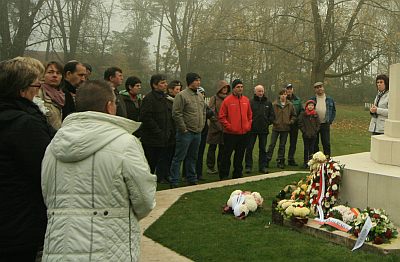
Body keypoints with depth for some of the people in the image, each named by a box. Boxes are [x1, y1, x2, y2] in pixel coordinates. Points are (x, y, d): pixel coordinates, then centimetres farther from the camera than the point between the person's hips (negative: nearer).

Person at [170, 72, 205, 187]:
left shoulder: (200, 96, 13)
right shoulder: (181, 95, -12)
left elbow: (204, 112, 22)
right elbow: (176, 114, -16)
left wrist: (202, 126, 12)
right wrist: (183, 129, -15)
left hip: (198, 133, 8)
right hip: (186, 133, -7)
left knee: (193, 157, 17)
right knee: (179, 158, -1)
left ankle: (192, 180, 27)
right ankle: (174, 182, 5)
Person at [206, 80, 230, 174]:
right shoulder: (214, 98, -3)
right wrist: (217, 123, -13)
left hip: (225, 127, 4)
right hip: (215, 127, -4)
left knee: (223, 148, 9)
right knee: (212, 148, 3)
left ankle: (221, 167, 19)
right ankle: (210, 167, 10)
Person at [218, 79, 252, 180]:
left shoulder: (246, 100, 9)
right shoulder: (227, 100, -7)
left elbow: (250, 115, 18)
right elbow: (221, 116, -7)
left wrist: (248, 125, 7)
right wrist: (229, 126, -13)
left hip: (243, 133, 5)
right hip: (231, 134, -5)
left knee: (240, 155, 13)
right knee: (227, 154, 1)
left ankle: (238, 173, 24)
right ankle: (224, 175, 11)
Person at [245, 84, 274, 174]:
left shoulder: (268, 103, 9)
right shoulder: (250, 102, -3)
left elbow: (272, 115, 13)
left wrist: (268, 123, 2)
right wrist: (249, 123, -9)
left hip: (264, 130, 3)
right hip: (252, 129, -3)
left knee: (263, 149, 9)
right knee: (249, 148, 0)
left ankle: (263, 166, 15)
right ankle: (248, 166, 9)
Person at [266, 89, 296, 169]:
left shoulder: (290, 105, 4)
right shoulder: (274, 104, -4)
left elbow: (294, 115, 13)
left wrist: (291, 121, 0)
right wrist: (273, 121, -10)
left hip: (285, 129, 2)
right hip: (276, 128, -2)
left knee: (282, 145, 9)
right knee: (272, 144, -1)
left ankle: (280, 161, 16)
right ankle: (267, 160, 6)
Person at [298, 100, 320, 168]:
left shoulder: (315, 114, 6)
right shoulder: (302, 114, -1)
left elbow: (318, 124, 7)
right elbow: (300, 124, -3)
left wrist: (315, 131, -4)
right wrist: (305, 132, -9)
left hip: (313, 135, 2)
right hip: (306, 135, -2)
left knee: (312, 149, 5)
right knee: (306, 149, 3)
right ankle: (305, 162, 9)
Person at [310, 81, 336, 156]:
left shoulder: (330, 99, 7)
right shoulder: (312, 100, 2)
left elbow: (334, 111, 14)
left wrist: (330, 121, 4)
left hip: (325, 125, 0)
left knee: (326, 143, 1)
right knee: (314, 144, 6)